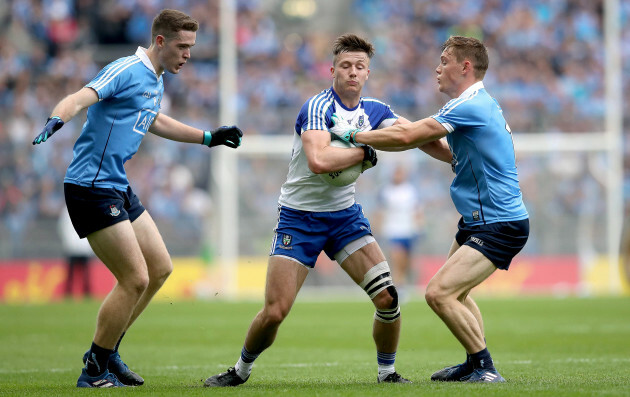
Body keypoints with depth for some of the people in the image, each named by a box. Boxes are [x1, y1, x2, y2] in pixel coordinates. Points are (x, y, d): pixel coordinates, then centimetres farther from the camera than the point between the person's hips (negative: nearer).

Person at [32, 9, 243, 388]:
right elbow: (81, 98, -30)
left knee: (160, 268, 13)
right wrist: (57, 119, -51)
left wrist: (208, 137, 40)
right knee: (135, 279, -11)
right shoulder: (127, 71, -15)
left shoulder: (156, 82, 15)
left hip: (118, 187, 10)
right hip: (92, 186, -10)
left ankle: (106, 352, 22)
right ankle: (94, 372, 1)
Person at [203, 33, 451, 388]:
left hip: (345, 215, 5)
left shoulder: (374, 111, 3)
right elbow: (318, 160, -34)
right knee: (274, 312, -11)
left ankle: (388, 371, 11)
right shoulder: (318, 108, -18)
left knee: (387, 297, -11)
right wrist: (363, 152, -22)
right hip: (299, 217, -5)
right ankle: (241, 370, 15)